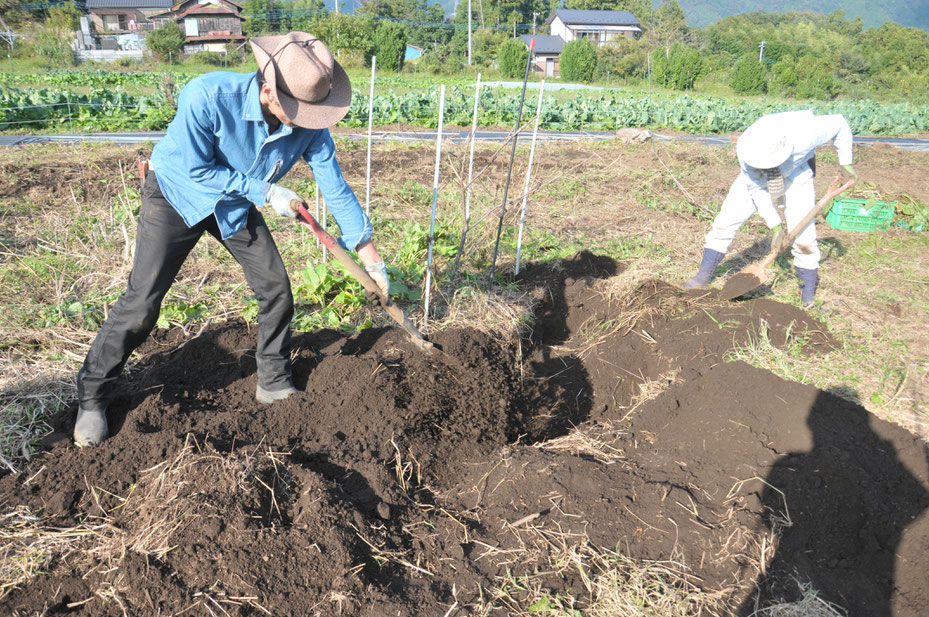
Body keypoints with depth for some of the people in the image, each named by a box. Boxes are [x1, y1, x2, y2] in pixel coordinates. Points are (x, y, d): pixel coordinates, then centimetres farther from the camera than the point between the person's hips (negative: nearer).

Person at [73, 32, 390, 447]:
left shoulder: (309, 125, -22)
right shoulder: (207, 96, -35)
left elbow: (336, 188, -13)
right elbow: (196, 169, -24)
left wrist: (370, 257, -10)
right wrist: (265, 191, -23)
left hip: (236, 204, 4)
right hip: (177, 194, -4)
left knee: (277, 290, -1)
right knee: (143, 301, -8)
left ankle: (274, 384, 18)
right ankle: (92, 396, 12)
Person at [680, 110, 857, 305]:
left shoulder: (804, 134, -38)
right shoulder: (746, 148, -34)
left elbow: (839, 123, -16)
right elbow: (756, 189, -24)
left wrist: (845, 162, -10)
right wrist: (776, 227, -22)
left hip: (796, 174, -1)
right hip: (756, 178, 1)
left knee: (803, 234, -10)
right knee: (726, 221, -6)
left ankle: (808, 293, 5)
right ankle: (703, 277, 5)